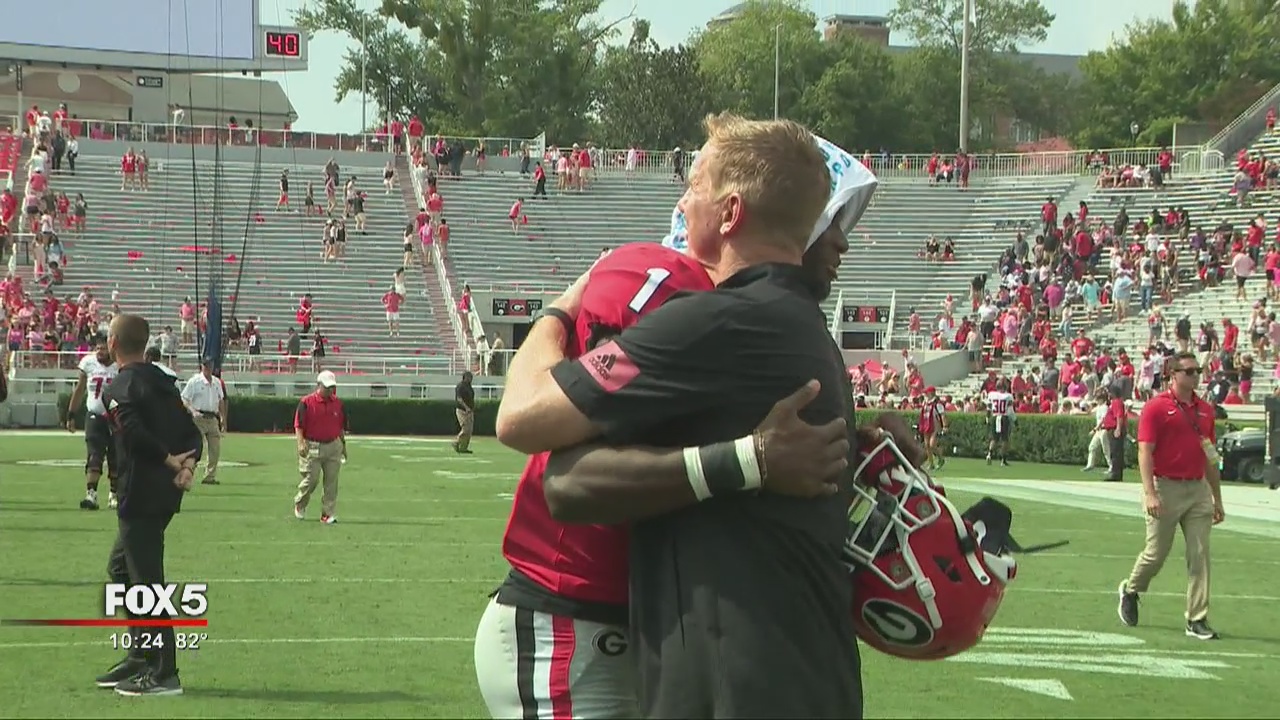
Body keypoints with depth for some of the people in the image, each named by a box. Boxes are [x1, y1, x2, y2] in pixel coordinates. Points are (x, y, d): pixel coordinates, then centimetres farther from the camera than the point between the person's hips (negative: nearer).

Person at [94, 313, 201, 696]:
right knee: (120, 568, 21)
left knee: (146, 579, -6)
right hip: (165, 493, 9)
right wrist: (187, 464, -5)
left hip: (140, 494, -9)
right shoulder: (161, 381, 16)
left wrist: (171, 461, -16)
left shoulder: (121, 388, -10)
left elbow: (135, 433, -26)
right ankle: (140, 657, 24)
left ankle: (163, 673, -6)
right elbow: (192, 432, 10)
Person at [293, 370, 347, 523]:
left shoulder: (338, 403, 8)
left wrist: (343, 445, 20)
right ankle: (299, 505, 23)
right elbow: (298, 425, -9)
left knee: (331, 481, 2)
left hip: (333, 446, 4)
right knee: (311, 479, -4)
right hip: (312, 446, -4)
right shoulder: (306, 402, -7)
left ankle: (328, 514, 7)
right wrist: (301, 443, -22)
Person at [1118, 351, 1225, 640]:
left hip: (1198, 490, 5)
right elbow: (1145, 452, -11)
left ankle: (1197, 621, 0)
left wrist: (1217, 499, 17)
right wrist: (1150, 493, -21)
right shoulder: (1156, 407, -5)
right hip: (1166, 488, -5)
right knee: (1156, 553, 3)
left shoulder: (1205, 410, 13)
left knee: (1200, 555, -2)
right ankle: (1130, 590, 33)